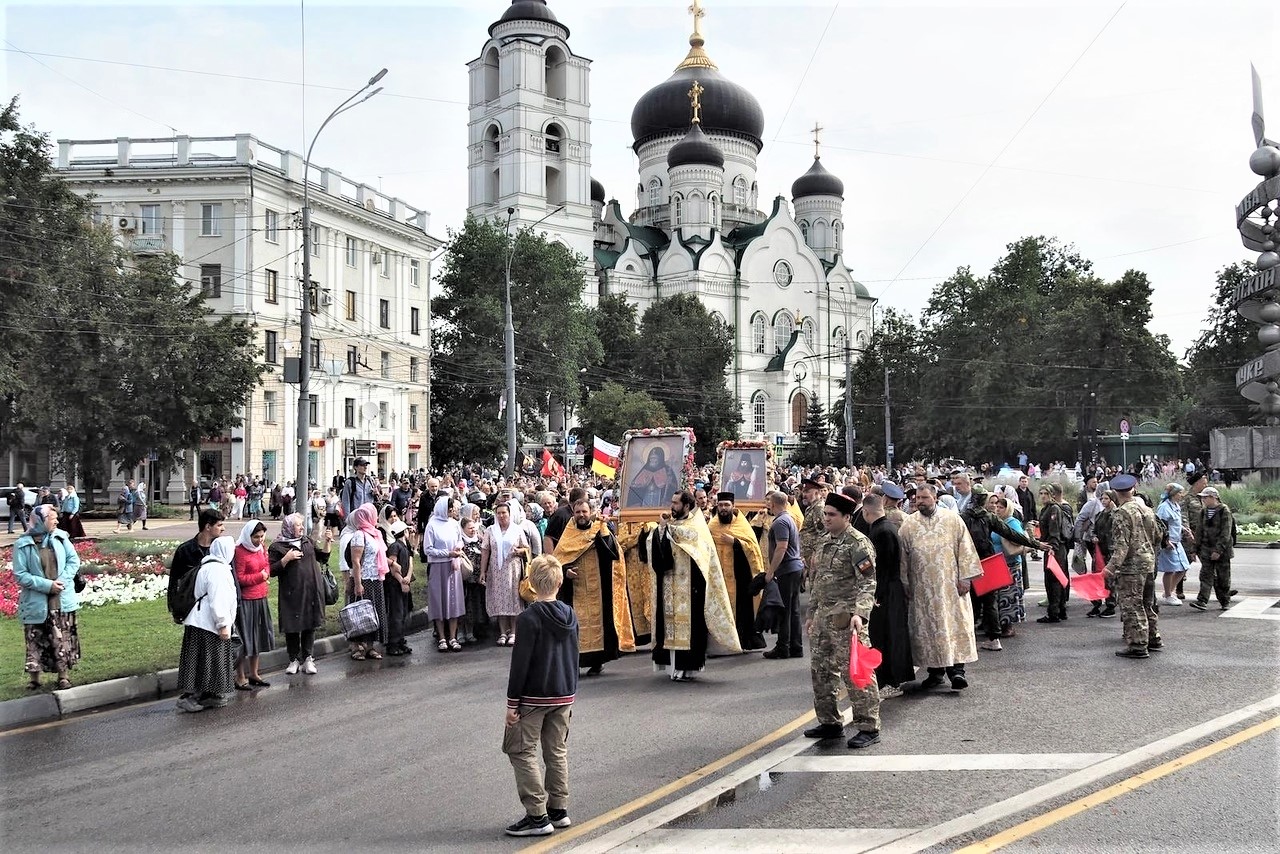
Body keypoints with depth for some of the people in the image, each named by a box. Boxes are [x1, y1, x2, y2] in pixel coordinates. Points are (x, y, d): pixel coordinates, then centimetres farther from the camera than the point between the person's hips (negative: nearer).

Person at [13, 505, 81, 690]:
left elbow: (74, 560, 3)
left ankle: (64, 675, 19)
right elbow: (20, 575, -11)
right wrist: (47, 585, -18)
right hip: (36, 603, -2)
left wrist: (62, 581, -13)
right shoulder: (23, 545, -10)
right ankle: (34, 678, 19)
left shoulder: (60, 537, -1)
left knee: (63, 639, 7)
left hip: (62, 600, 2)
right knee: (36, 641, 6)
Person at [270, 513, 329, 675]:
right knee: (292, 627, 4)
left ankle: (307, 659, 17)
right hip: (292, 594, -4)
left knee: (310, 626, 8)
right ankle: (294, 660, 17)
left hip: (311, 592, 4)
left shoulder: (308, 542, 10)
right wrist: (286, 558, -19)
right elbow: (272, 571, -9)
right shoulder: (278, 547, -5)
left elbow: (323, 558, 12)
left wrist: (327, 541, -1)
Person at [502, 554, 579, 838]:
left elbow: (520, 663, -16)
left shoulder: (529, 618, -16)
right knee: (557, 753, 15)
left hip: (533, 698, -7)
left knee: (521, 751, 1)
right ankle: (558, 810, 20)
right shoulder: (570, 616, 4)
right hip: (564, 697, 7)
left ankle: (537, 815, -2)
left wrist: (512, 702, -9)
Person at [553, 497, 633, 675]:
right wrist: (565, 571, -10)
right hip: (575, 591, 1)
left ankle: (597, 661, 8)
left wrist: (602, 528, -20)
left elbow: (611, 549, -12)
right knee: (576, 624, -1)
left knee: (597, 621, -1)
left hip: (597, 589, -1)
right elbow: (558, 559, 7)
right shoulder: (568, 536, 8)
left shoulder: (601, 531, 3)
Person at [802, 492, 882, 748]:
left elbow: (868, 582, -18)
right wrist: (811, 613, 22)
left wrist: (860, 613, -30)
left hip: (845, 617, -9)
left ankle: (869, 728, 3)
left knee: (854, 671, -7)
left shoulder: (858, 543, -11)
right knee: (821, 670, 13)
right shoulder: (823, 542, 15)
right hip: (823, 614, 9)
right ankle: (829, 723, 26)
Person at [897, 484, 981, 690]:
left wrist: (964, 578, -6)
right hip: (922, 587, 2)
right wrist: (905, 584, 3)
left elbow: (965, 549, -1)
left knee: (955, 624, -7)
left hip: (950, 585, -2)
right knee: (927, 627, 4)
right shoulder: (908, 525, 4)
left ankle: (957, 669, -7)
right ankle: (935, 671, 13)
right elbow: (903, 556, 6)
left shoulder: (953, 520, 0)